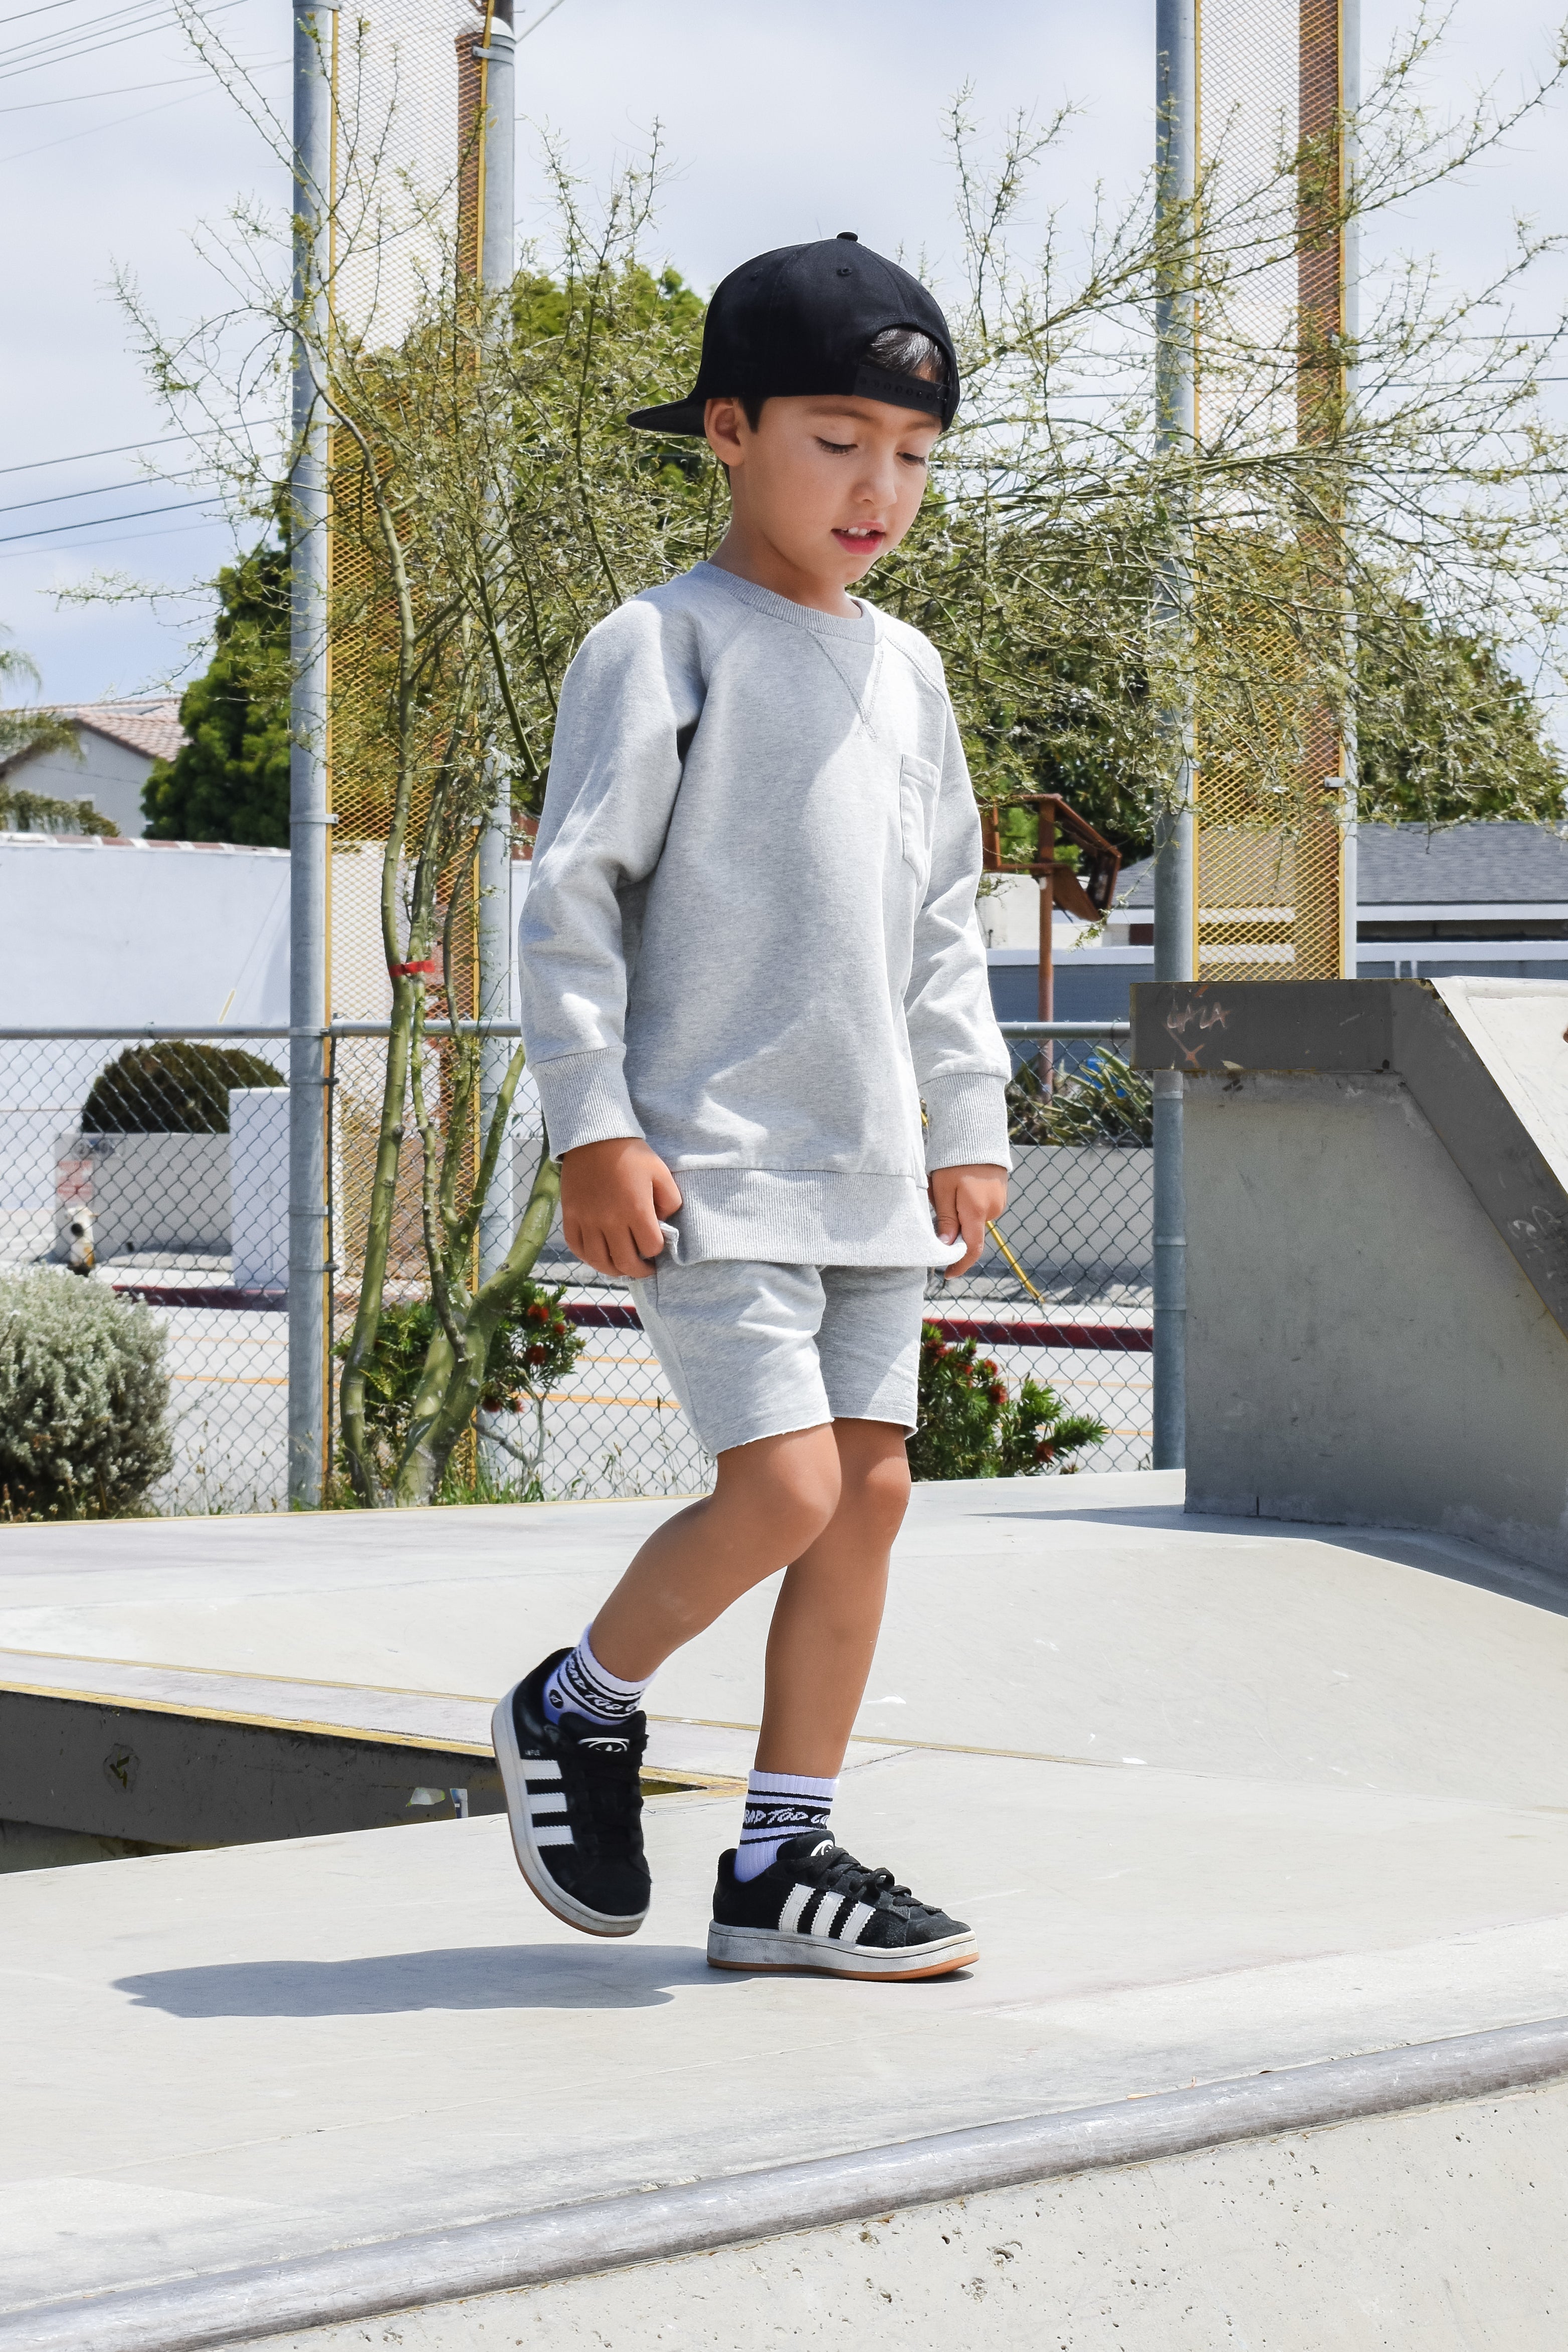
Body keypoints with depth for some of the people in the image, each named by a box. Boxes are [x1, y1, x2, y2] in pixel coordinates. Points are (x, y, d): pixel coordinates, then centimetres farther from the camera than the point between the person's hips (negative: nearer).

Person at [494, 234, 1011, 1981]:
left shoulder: (901, 669, 15)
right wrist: (592, 1130, -14)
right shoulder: (662, 647, -6)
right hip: (710, 1165, -7)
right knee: (783, 1487, -15)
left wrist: (968, 1125, 15)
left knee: (871, 1487, 3)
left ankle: (783, 1862, 11)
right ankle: (579, 1706, 11)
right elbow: (571, 896, -9)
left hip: (866, 1175, 7)